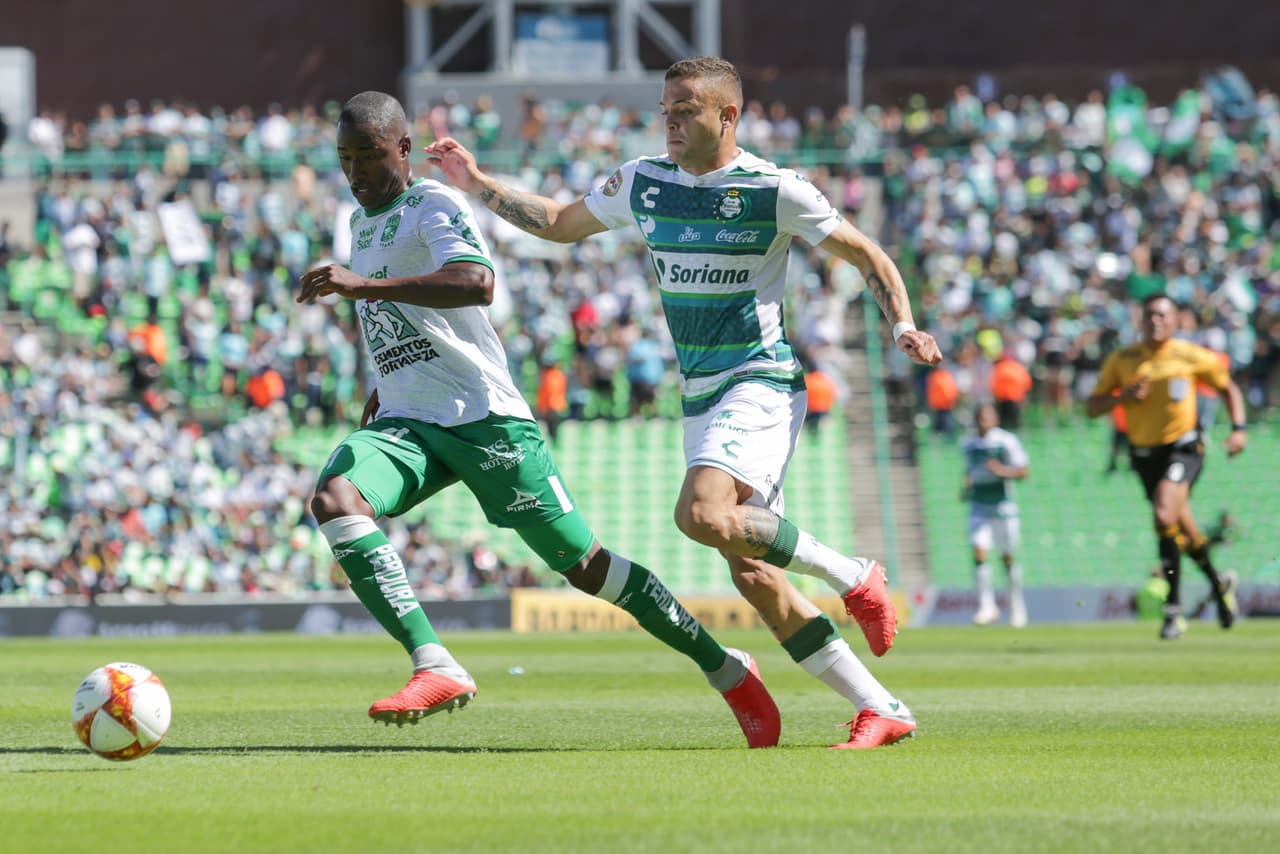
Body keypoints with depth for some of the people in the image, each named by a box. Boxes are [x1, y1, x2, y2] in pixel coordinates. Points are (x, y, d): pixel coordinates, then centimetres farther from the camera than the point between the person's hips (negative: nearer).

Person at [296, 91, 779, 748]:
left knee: (584, 564, -5)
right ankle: (436, 669, -33)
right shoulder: (362, 222, 18)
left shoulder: (434, 206, -9)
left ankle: (728, 670, 13)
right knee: (333, 499, -24)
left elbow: (475, 283, -31)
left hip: (485, 417, -7)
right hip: (406, 424, 7)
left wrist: (364, 286, -37)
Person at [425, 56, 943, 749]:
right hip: (700, 398, 7)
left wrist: (904, 326, -14)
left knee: (701, 514, -30)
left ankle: (850, 575, -9)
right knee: (753, 578, -1)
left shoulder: (775, 190, -9)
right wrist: (478, 186, 14)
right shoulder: (642, 182, 8)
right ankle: (881, 711, 4)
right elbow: (561, 224, 23)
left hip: (760, 381, -6)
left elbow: (868, 256, 0)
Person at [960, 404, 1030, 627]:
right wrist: (967, 487, 4)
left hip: (1003, 507, -3)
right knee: (979, 552, -12)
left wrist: (1002, 470, -26)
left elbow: (1022, 471, -9)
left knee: (1008, 557, 5)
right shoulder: (969, 444, 8)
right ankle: (987, 606, -8)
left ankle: (1017, 607, 21)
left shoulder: (1007, 441, -8)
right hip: (979, 508, 3)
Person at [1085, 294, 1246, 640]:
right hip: (1144, 453, 4)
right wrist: (1124, 395, -17)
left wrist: (1238, 428, -4)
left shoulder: (1192, 357, -5)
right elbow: (1092, 406, 2)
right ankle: (1218, 585, 41)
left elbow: (1229, 388, 9)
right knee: (1182, 528, 14)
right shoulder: (1122, 360, 0)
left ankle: (1173, 608, -19)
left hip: (1183, 448, -4)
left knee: (1164, 516, -26)